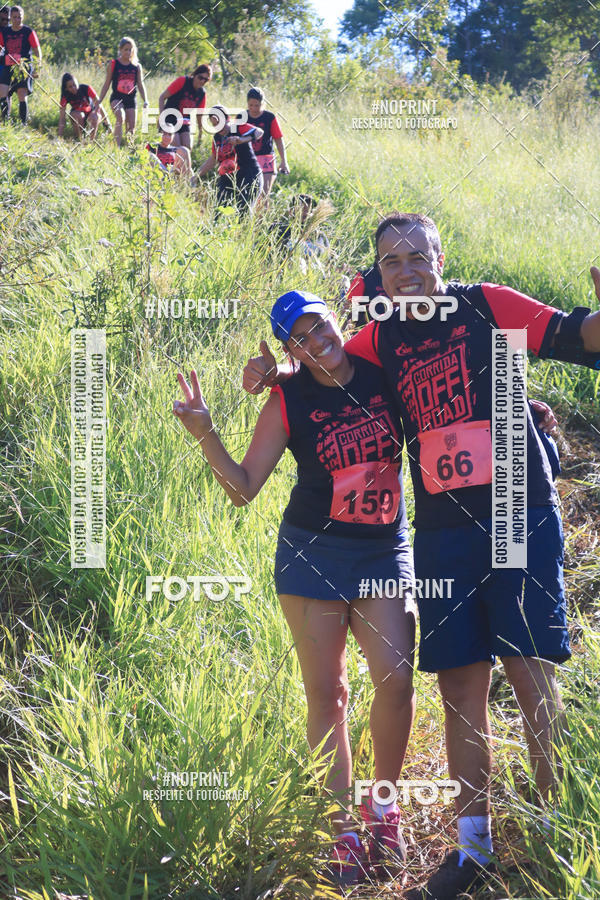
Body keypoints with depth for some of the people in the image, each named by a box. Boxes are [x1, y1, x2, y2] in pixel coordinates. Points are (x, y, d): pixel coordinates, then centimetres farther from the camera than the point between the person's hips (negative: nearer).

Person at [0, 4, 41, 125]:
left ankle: (24, 123, 2)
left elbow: (37, 51, -2)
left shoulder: (29, 32, -1)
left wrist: (37, 68, -10)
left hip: (24, 68, -3)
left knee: (22, 97, -5)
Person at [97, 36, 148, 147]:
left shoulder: (137, 66, 9)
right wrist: (99, 100, 2)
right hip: (117, 98, -4)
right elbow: (107, 84, 6)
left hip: (131, 99, 4)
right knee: (120, 117, -30)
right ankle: (117, 146, -34)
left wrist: (145, 100, 0)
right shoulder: (113, 64, 2)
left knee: (131, 127, 2)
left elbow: (141, 85, 12)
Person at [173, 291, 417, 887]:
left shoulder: (386, 374, -2)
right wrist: (205, 435, -16)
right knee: (326, 692, 1)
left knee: (396, 679, -13)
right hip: (313, 553, -1)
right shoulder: (288, 403, -4)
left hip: (384, 552, 1)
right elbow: (243, 488, -2)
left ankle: (383, 805, 11)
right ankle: (342, 830, 10)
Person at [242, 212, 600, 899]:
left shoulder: (487, 306, 0)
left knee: (533, 677, -7)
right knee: (461, 688, 6)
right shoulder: (382, 339, 12)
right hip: (442, 531, 4)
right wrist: (274, 371, 7)